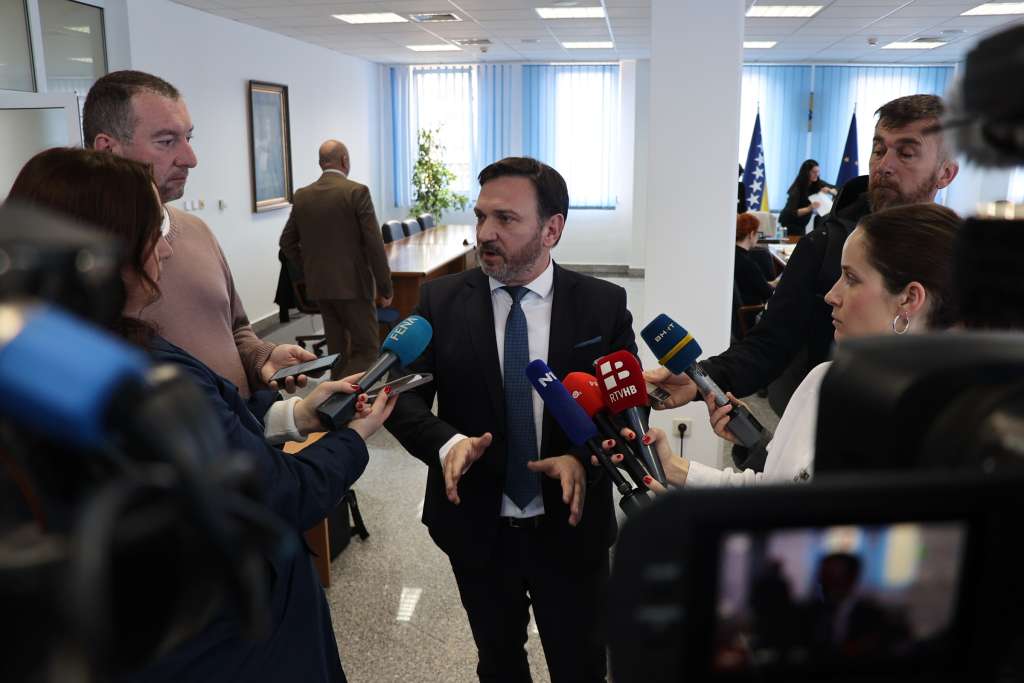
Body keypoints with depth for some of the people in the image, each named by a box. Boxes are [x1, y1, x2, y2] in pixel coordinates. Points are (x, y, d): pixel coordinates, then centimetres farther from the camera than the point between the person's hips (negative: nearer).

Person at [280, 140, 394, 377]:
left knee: (338, 349, 14)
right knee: (367, 349, 0)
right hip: (352, 284, -6)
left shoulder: (302, 196, 6)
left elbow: (287, 243, 11)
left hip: (318, 286, 6)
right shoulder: (357, 192, -10)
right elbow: (374, 244, -13)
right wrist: (385, 287, -6)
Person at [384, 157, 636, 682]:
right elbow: (404, 395, -6)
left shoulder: (603, 305, -7)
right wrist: (448, 442, -27)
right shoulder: (440, 300, -5)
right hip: (476, 527, 1)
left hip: (570, 527, -1)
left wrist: (585, 457, -24)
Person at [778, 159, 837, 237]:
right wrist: (809, 208, -47)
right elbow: (791, 213, -33)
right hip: (789, 224, -6)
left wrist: (829, 191, -22)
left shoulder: (818, 184, -9)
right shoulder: (796, 189, -26)